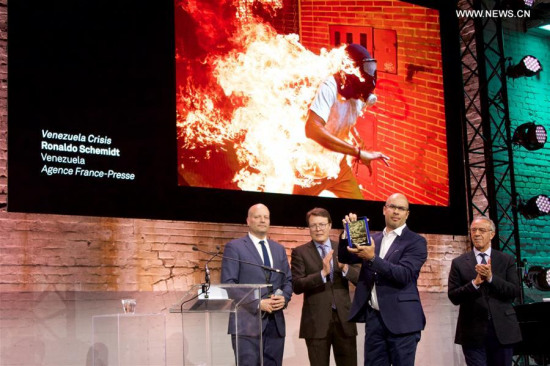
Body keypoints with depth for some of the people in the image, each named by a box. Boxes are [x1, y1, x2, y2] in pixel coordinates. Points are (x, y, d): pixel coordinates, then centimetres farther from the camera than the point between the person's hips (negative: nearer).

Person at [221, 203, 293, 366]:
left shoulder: (279, 249, 18)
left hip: (275, 323, 6)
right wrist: (257, 303, -15)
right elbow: (228, 284, -8)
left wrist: (284, 298, -4)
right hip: (247, 322, -5)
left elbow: (288, 280, 19)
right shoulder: (234, 247, 0)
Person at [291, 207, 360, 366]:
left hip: (344, 318, 2)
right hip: (316, 321, -2)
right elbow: (297, 286, -9)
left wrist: (345, 268, -17)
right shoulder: (300, 252, 1)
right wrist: (323, 273, -22)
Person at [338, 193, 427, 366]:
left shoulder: (416, 241, -3)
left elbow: (404, 274, -16)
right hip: (374, 317, 5)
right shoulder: (373, 239, 14)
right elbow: (345, 258, 11)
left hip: (401, 319, -5)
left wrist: (373, 258, -26)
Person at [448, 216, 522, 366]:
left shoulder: (507, 260, 6)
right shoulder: (459, 263, 4)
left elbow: (515, 291, -3)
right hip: (473, 333, -1)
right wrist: (475, 283, -18)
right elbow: (453, 297, -2)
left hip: (502, 331, 1)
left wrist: (491, 278, -17)